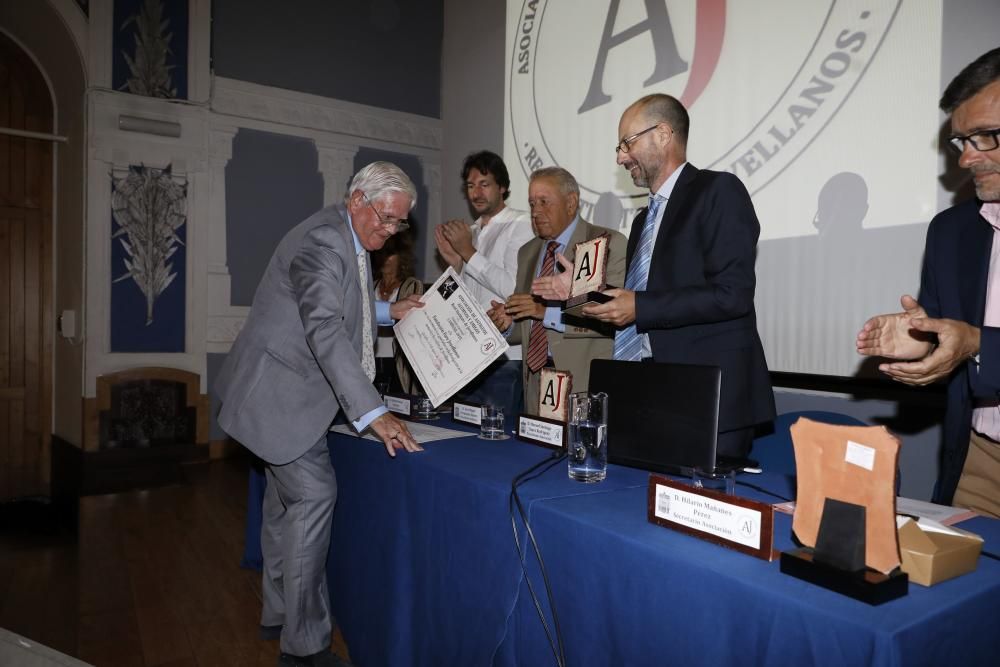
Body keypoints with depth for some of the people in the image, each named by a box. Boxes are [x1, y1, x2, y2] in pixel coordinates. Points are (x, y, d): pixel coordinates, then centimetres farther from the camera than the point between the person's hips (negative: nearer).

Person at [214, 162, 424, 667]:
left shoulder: (351, 240, 9)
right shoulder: (323, 240, -23)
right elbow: (325, 330, -34)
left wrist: (385, 311, 8)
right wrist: (373, 413, -39)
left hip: (291, 390, 10)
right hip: (280, 392, -10)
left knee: (287, 498, 17)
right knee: (314, 496, -11)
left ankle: (279, 612, 33)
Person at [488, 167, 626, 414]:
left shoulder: (609, 244, -5)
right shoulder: (527, 252, 16)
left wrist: (550, 312, -22)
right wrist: (508, 324, -1)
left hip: (587, 384, -5)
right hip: (535, 382, 5)